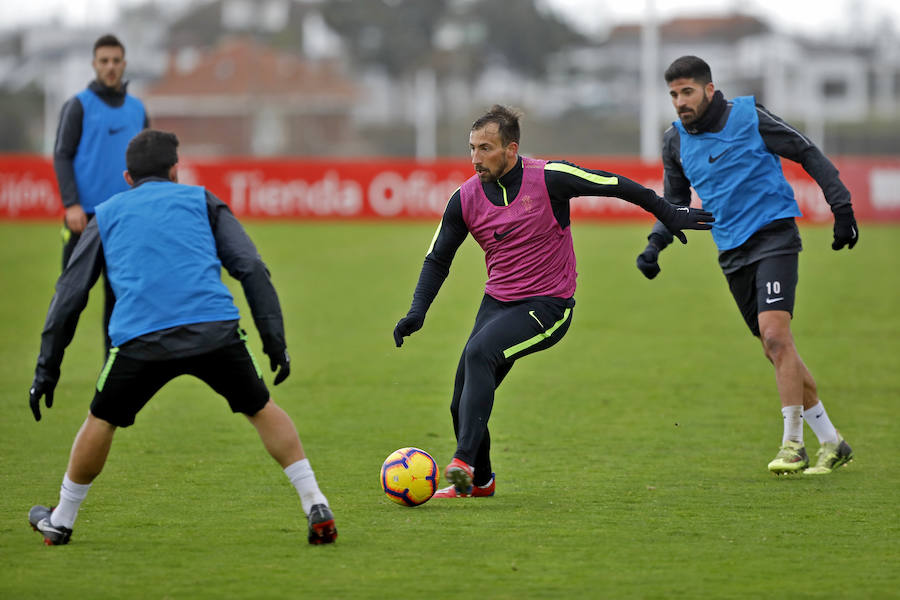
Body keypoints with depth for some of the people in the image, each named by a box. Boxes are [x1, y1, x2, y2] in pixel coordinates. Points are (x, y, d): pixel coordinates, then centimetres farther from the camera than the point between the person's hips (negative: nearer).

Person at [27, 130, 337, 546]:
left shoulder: (106, 215, 26)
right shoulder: (200, 200, 24)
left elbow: (68, 296, 22)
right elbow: (251, 268, 12)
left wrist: (47, 368, 23)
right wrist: (274, 339, 11)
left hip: (139, 339, 0)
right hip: (215, 331, 0)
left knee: (102, 420, 23)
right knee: (261, 409, 19)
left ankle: (60, 522, 32)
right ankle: (317, 510, 11)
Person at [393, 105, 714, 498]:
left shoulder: (549, 177, -14)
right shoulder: (466, 199, -2)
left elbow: (615, 185, -4)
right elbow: (438, 259, 7)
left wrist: (670, 216, 0)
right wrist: (417, 311, -6)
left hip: (548, 305, -5)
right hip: (497, 301, 5)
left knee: (479, 351, -30)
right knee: (462, 404, 0)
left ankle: (465, 461, -34)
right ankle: (479, 481, 27)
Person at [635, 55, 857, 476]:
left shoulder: (748, 118, -7)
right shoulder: (676, 141, 7)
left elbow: (808, 154, 0)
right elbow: (676, 201, 20)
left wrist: (841, 207, -4)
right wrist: (654, 245, 4)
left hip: (774, 236, -6)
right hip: (732, 252, 6)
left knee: (774, 333, -21)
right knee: (777, 348, 5)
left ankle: (793, 445, -16)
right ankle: (831, 444, 16)